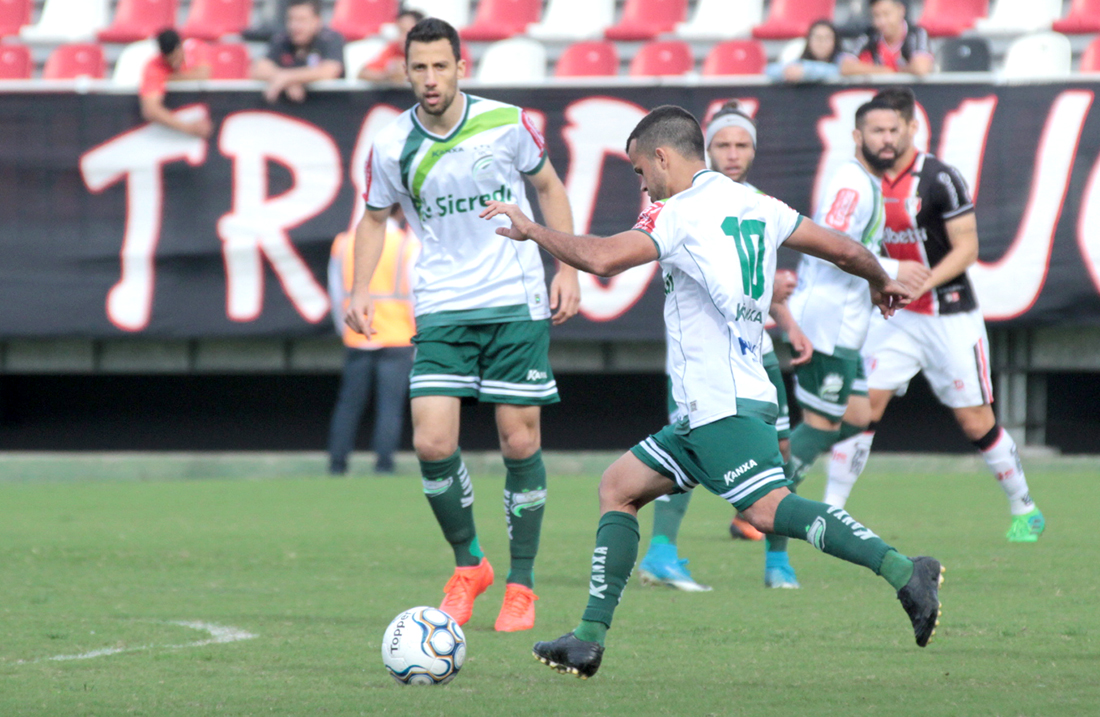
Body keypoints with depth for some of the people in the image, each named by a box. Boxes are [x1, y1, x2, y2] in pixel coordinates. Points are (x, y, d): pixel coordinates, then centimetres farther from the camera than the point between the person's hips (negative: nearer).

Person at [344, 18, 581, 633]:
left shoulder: (506, 123, -6)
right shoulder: (392, 147, -4)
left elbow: (549, 186, 9)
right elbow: (376, 217, 13)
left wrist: (567, 268, 3)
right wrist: (361, 288, 0)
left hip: (517, 303, -1)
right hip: (442, 309, 1)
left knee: (520, 441, -1)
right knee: (432, 444, -12)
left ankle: (522, 584, 13)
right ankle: (469, 565, 12)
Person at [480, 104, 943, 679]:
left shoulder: (681, 213, -9)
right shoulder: (754, 206, 15)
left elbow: (600, 258, -22)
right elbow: (844, 249, 19)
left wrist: (531, 229, -6)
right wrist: (882, 283, 40)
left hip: (725, 407, -10)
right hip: (705, 410, 10)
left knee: (769, 508, -24)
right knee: (618, 487, 15)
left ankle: (903, 572, -35)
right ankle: (590, 639, 11)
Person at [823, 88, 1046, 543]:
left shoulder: (939, 178, -13)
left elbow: (966, 249, -13)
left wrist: (920, 284, -24)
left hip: (950, 315, -4)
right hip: (895, 316, 4)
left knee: (976, 422, -1)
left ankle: (1025, 510, 17)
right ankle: (831, 510, -5)